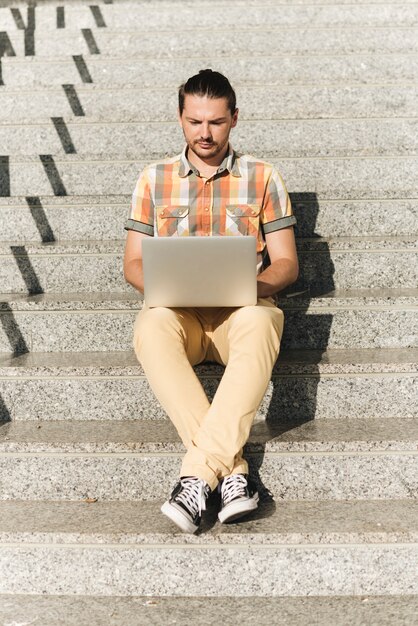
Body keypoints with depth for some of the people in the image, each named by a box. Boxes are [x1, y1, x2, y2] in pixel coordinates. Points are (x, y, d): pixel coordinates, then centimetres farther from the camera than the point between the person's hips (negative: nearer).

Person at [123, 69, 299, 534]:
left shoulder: (263, 177, 10)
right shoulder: (154, 179, 13)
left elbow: (286, 263, 7)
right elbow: (132, 263, 11)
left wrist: (255, 285, -16)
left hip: (241, 311, 0)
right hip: (178, 313, 1)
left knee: (262, 320, -37)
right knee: (150, 326, -35)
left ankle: (198, 475, -37)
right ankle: (231, 470, -36)